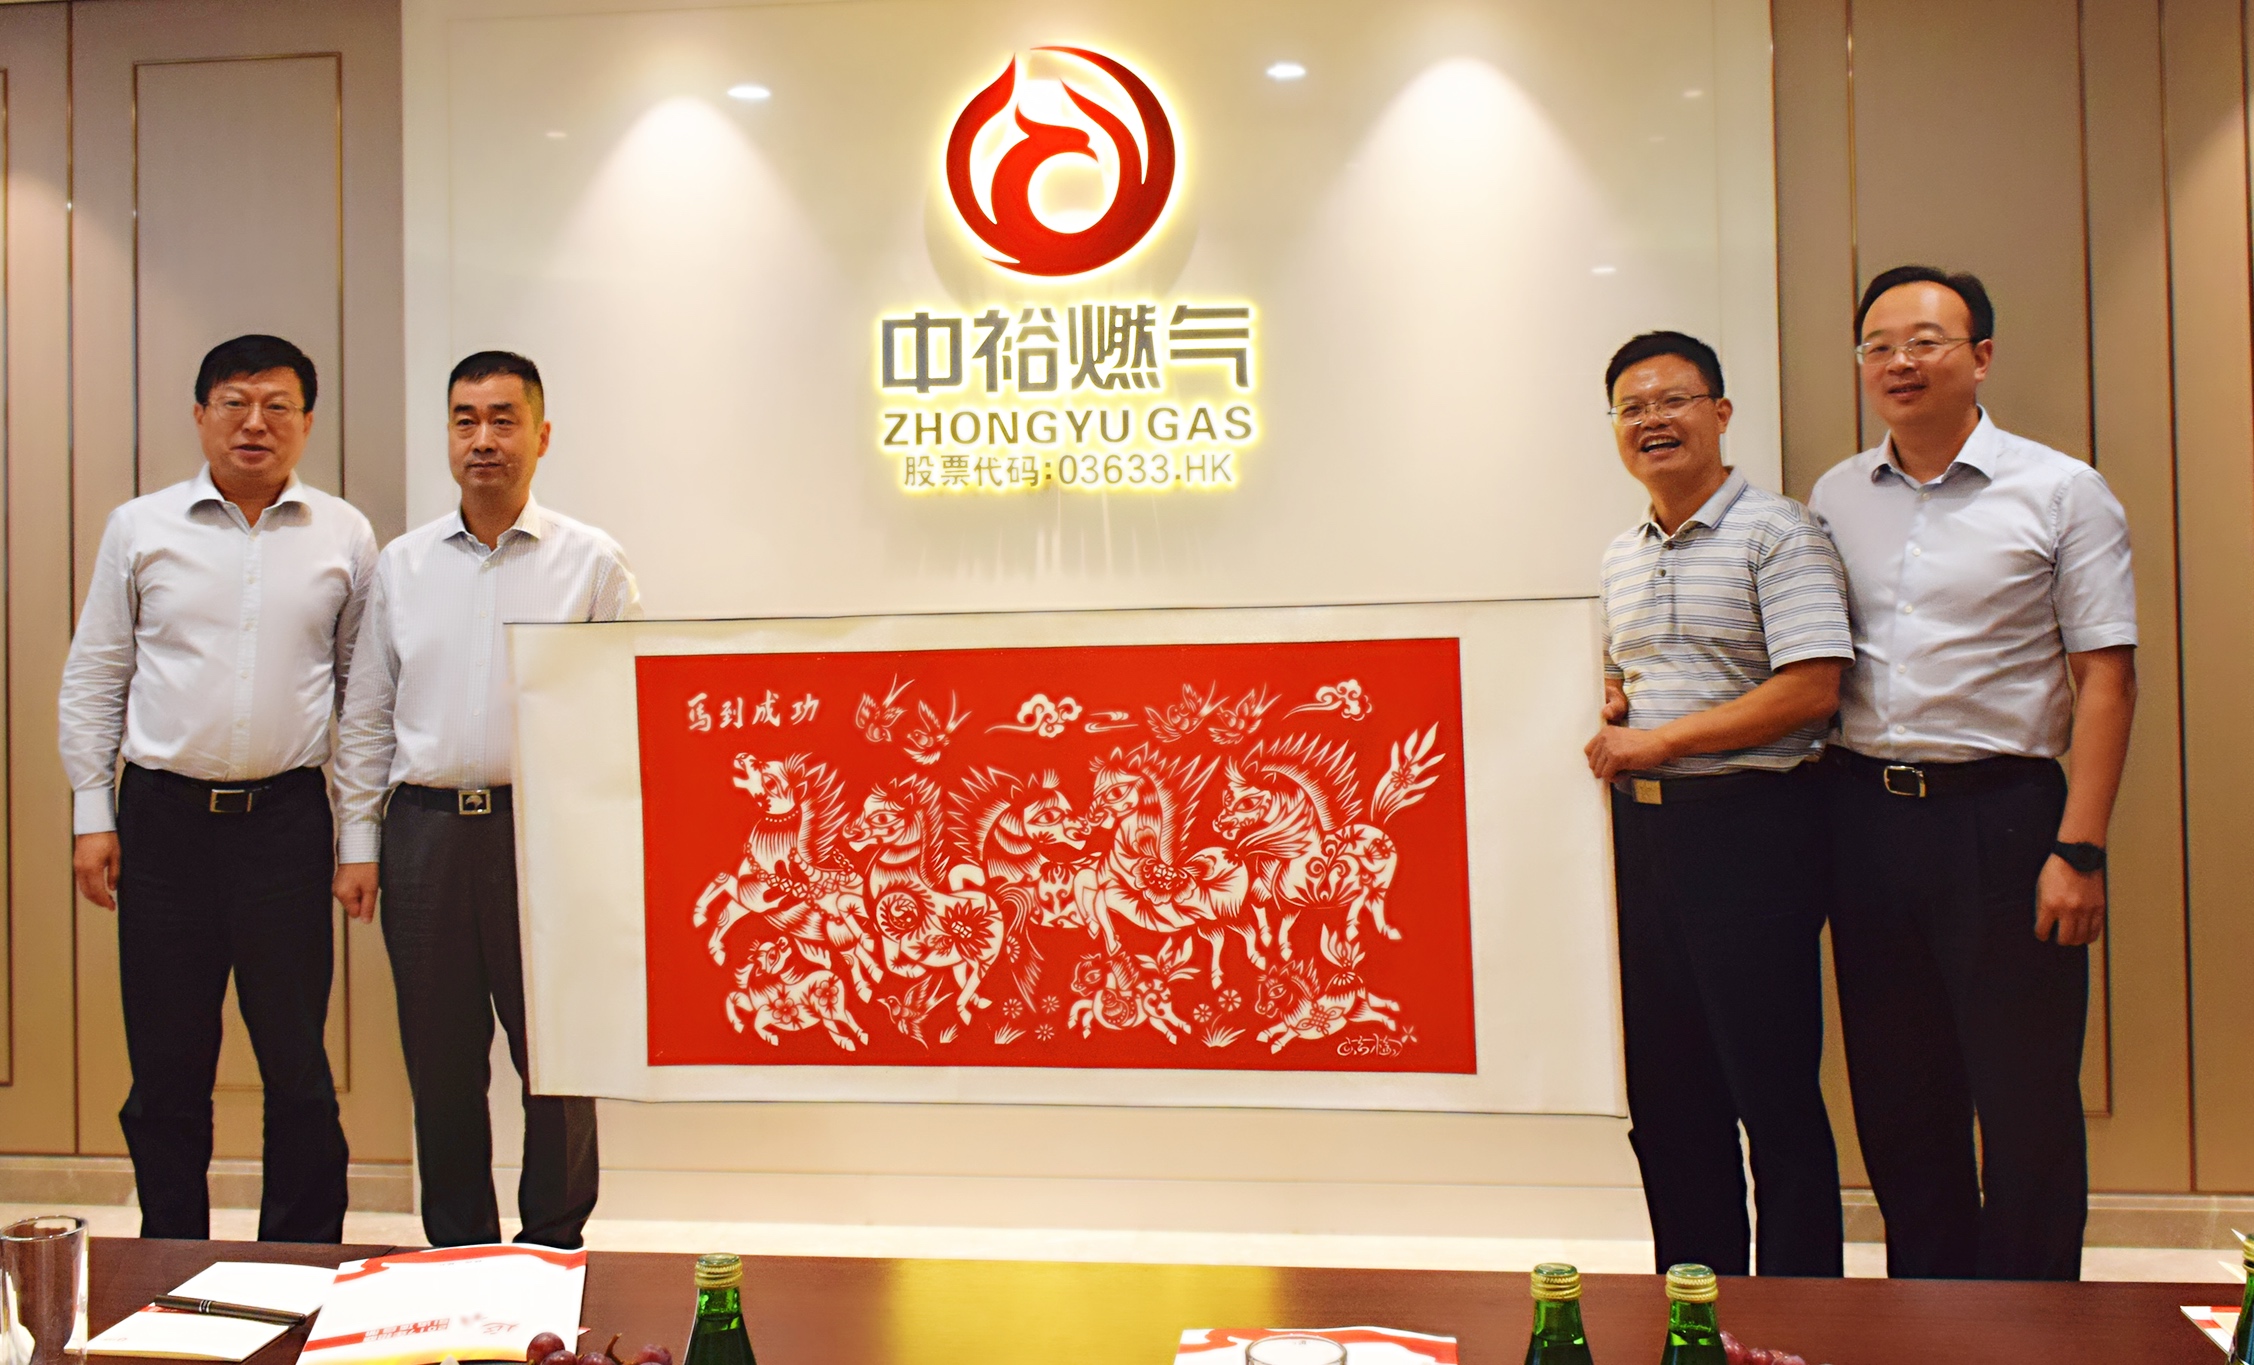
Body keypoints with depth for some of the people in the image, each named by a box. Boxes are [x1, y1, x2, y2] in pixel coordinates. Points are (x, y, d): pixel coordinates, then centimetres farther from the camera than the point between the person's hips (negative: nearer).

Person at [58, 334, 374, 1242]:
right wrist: (91, 815, 3)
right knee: (166, 1066, 9)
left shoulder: (344, 536, 5)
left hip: (287, 818, -1)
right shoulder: (140, 528, 6)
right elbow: (93, 679, 9)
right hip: (164, 820, 1)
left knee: (298, 1066, 5)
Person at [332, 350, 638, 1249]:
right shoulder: (402, 565, 11)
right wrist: (357, 842, 7)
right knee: (440, 1062, 11)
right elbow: (366, 717, 14)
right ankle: (458, 1253, 26)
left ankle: (554, 1256, 19)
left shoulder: (592, 562, 2)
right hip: (426, 828, 3)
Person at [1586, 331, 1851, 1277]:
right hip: (1643, 829, 7)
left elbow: (1812, 687, -16)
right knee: (1667, 1093, 13)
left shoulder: (1775, 533, -7)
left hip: (1750, 824, -7)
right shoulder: (1620, 558, 15)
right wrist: (1613, 709, 5)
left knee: (1773, 1091, 0)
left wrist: (1657, 740, -14)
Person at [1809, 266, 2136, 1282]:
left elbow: (2105, 676, -4)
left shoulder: (2061, 492, -1)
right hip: (1864, 810, 4)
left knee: (2026, 1101, 3)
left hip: (2001, 815, -3)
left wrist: (2078, 848, -12)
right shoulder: (1834, 499, 10)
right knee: (1897, 1097, 12)